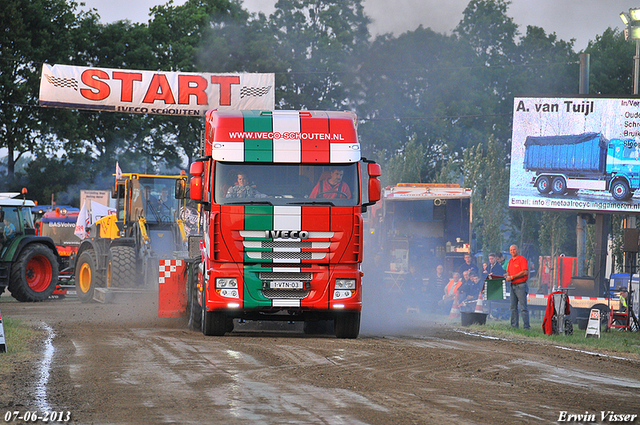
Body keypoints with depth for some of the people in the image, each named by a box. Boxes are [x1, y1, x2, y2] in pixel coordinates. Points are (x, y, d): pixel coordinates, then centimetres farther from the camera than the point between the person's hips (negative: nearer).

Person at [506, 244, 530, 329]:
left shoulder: (522, 259, -7)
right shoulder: (510, 261, 17)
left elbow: (525, 272, -17)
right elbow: (508, 272, 24)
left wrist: (512, 277, -16)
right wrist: (507, 276, -2)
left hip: (521, 286, -8)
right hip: (513, 286, 8)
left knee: (523, 307, -9)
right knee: (513, 307, 9)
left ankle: (526, 326, -9)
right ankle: (514, 325, 13)